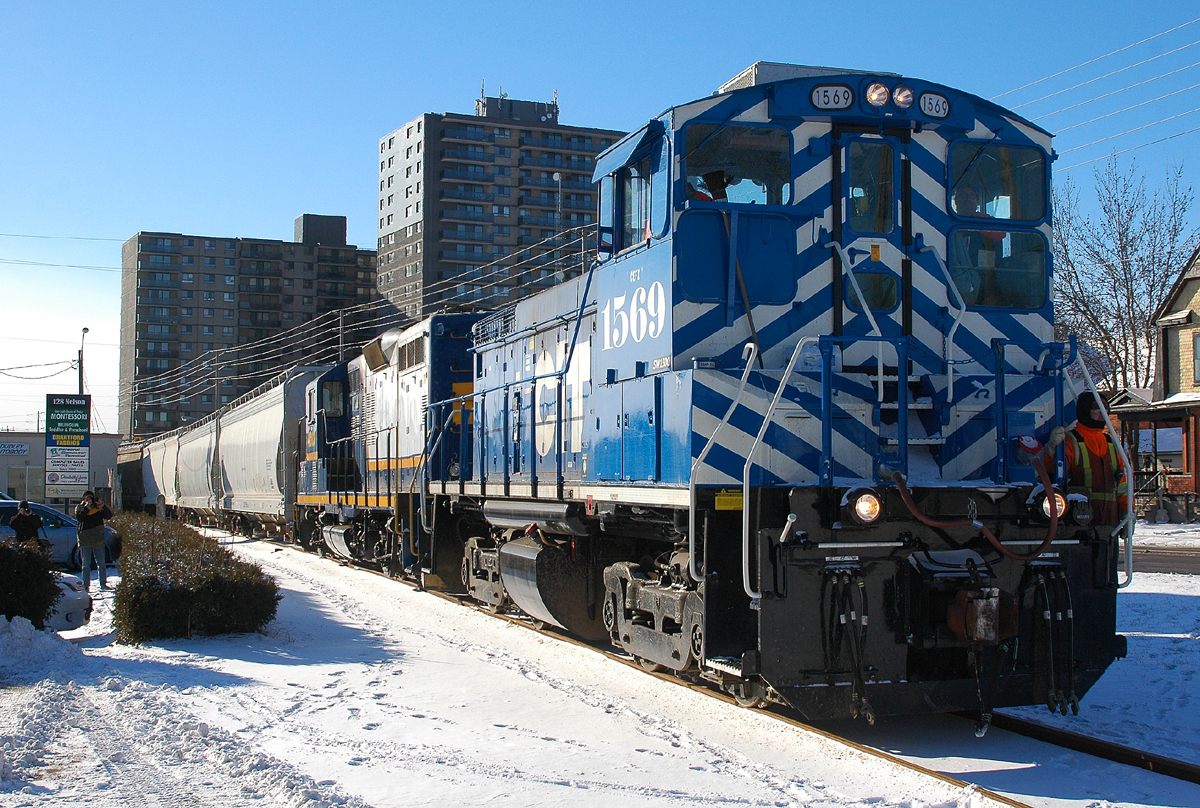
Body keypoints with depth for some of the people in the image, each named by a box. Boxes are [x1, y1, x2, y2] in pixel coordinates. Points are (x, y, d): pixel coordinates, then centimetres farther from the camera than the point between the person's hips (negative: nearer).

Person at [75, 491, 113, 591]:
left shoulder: (98, 508, 7)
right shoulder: (80, 508, 5)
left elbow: (109, 516, -7)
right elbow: (79, 518, -14)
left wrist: (103, 506, -21)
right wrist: (86, 508, -23)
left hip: (98, 541, 1)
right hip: (85, 541, -1)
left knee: (101, 564, 3)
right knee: (86, 564, 3)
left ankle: (103, 584, 10)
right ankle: (86, 585, 5)